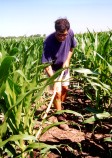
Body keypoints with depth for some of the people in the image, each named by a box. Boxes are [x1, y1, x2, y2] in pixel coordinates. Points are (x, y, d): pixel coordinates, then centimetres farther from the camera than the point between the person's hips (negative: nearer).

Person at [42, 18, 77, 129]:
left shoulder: (70, 34, -21)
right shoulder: (49, 42, -34)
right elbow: (47, 64, -34)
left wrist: (67, 60, -12)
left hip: (64, 67, 5)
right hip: (53, 69, -5)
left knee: (65, 88, 18)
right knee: (57, 92, -7)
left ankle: (61, 107, 44)